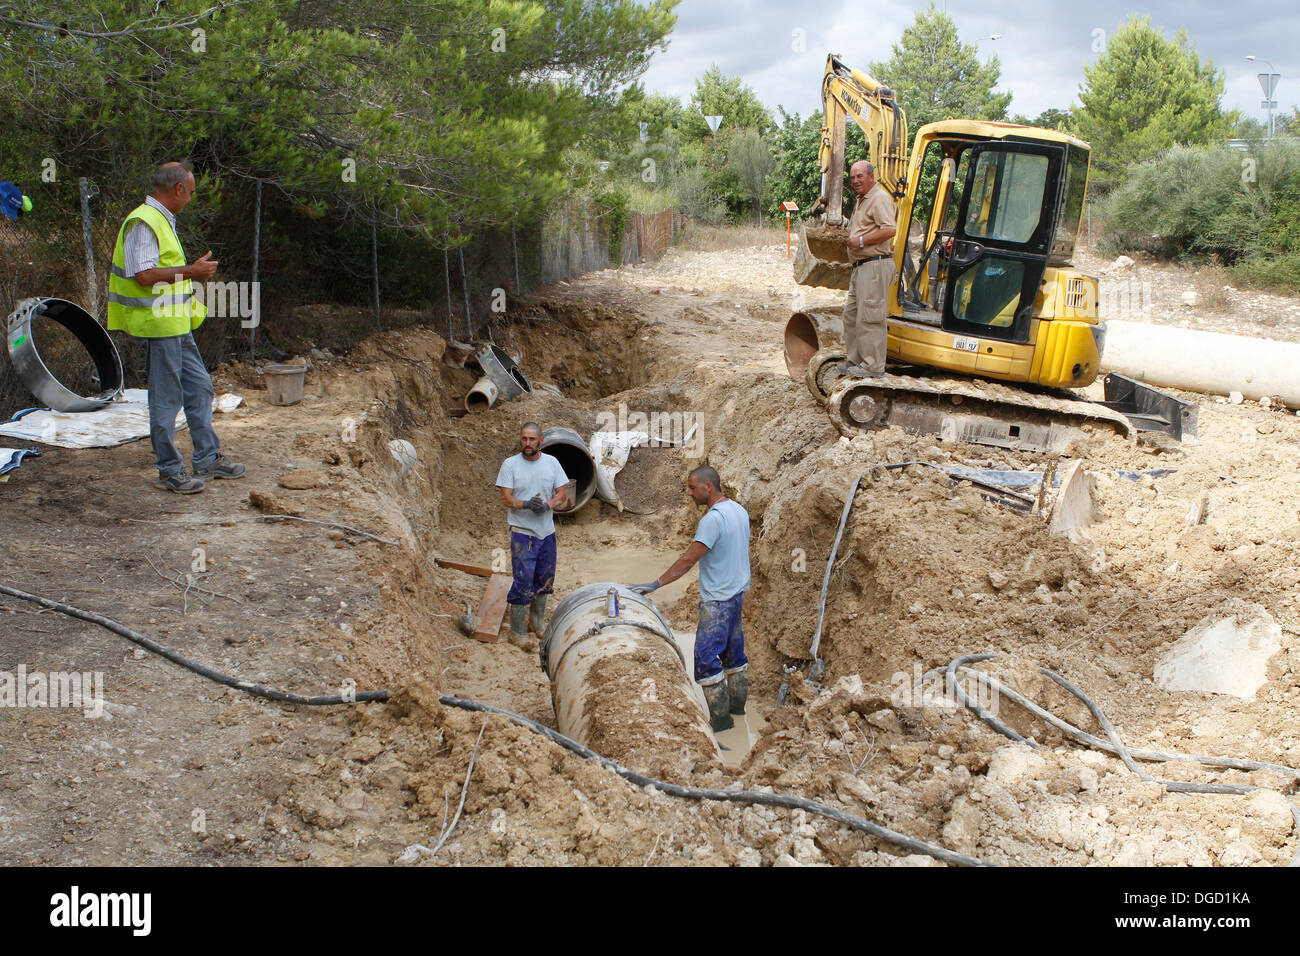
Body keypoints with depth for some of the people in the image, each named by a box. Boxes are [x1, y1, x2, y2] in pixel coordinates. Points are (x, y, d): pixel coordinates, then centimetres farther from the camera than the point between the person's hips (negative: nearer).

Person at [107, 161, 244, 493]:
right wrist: (192, 271, -17)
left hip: (177, 324, 11)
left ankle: (208, 459, 24)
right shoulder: (143, 222, -15)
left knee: (199, 388, 15)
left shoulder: (162, 220, 17)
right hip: (158, 325, -11)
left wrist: (195, 268, 18)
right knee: (167, 398, -3)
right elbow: (144, 275, -24)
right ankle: (170, 471, 7)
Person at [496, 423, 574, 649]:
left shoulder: (551, 462, 5)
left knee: (544, 581, 15)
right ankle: (517, 632, 1)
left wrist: (547, 505, -17)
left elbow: (562, 494, 3)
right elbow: (505, 498, -8)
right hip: (522, 532, -4)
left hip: (547, 531, 4)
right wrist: (525, 504, -27)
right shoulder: (510, 464, -4)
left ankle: (538, 623, 32)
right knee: (523, 583, -8)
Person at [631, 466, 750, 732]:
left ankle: (720, 717, 2)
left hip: (718, 599, -10)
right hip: (737, 592, 10)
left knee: (707, 656, -4)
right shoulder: (739, 510, 7)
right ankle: (737, 703, 31)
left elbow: (688, 560, -23)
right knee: (732, 649, 19)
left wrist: (656, 583, -17)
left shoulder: (712, 519, -23)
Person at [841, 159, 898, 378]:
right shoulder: (862, 200, 23)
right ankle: (856, 360, 21)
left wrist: (861, 241, -18)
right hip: (861, 266, 11)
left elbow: (890, 229, -22)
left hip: (875, 265, -11)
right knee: (851, 314, 13)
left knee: (869, 316, -10)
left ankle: (873, 365, -6)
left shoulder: (879, 198, -10)